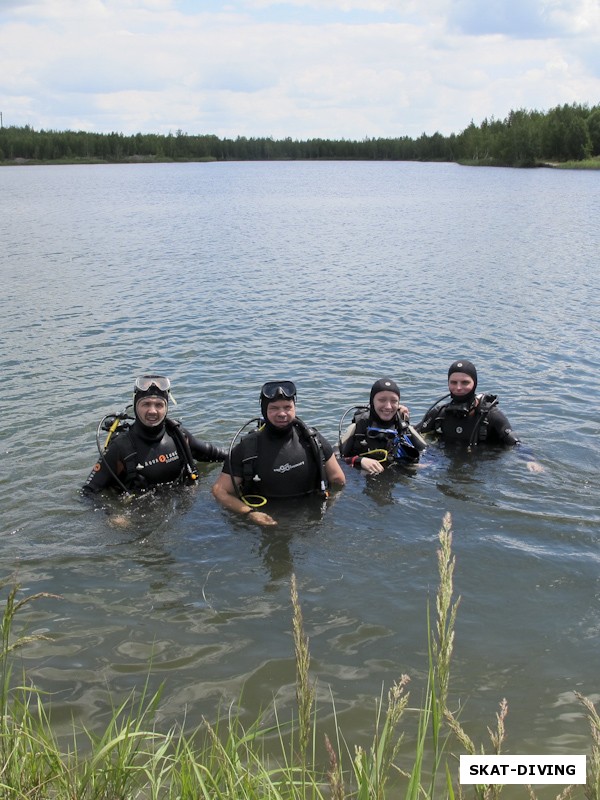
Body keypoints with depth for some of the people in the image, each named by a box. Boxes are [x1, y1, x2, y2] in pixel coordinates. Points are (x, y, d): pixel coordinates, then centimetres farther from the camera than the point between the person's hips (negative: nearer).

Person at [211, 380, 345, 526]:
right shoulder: (246, 448, -6)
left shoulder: (312, 440, 0)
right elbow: (220, 491, -4)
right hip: (266, 518, -2)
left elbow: (339, 481, 10)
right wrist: (249, 512, -19)